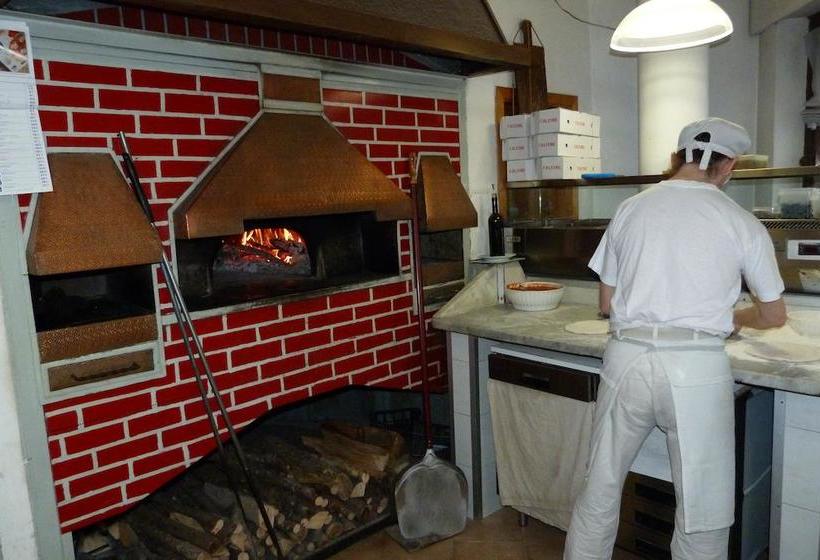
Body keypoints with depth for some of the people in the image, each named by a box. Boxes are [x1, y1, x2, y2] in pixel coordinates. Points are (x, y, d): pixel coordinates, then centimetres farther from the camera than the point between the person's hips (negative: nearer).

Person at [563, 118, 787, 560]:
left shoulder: (630, 209, 8)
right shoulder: (742, 223, 2)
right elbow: (773, 315, 13)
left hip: (626, 357, 3)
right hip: (695, 368, -2)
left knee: (599, 490, 15)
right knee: (703, 511, 13)